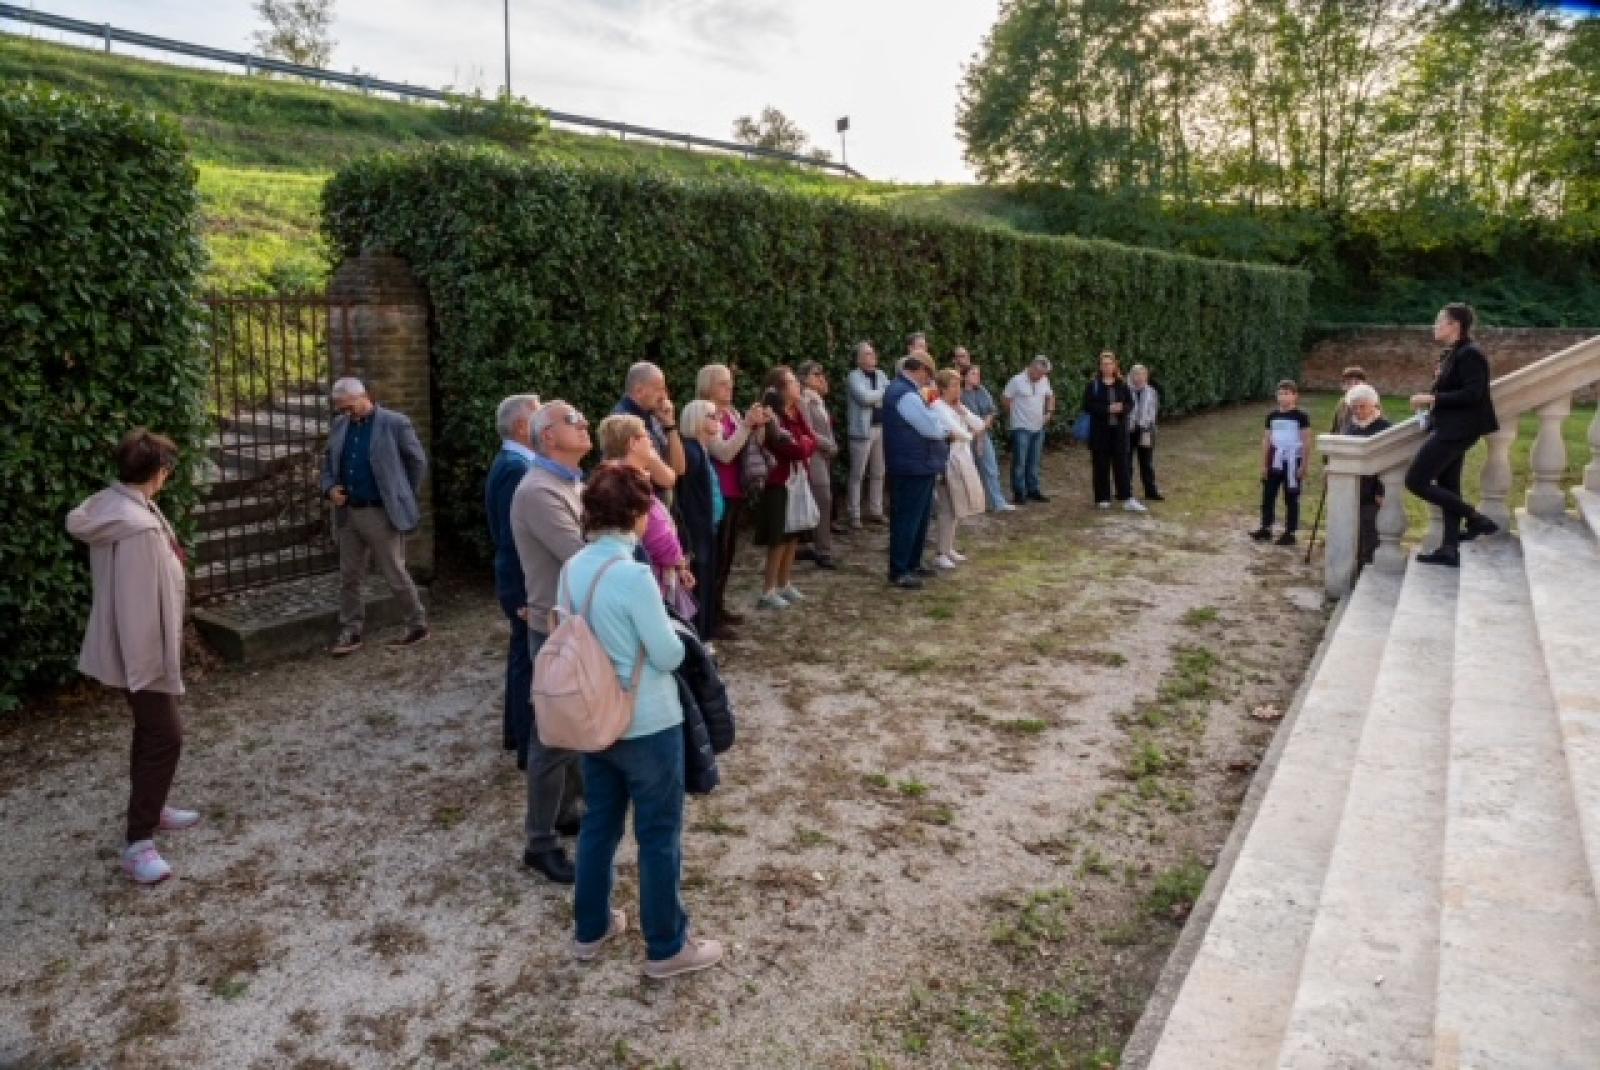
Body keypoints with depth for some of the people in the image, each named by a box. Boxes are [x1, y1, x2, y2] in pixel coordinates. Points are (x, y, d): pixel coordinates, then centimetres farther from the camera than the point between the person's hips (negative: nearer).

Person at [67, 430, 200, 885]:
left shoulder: (109, 504, 2)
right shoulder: (139, 527, -28)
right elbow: (139, 602, -27)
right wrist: (149, 663, -21)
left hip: (137, 646, 10)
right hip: (141, 650, -10)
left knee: (152, 729, 22)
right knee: (165, 736, -4)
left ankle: (150, 808, 38)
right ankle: (138, 843, 2)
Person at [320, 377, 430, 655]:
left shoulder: (394, 423, -10)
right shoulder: (340, 425, 9)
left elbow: (418, 461, -2)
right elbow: (328, 461, 19)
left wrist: (405, 498, 2)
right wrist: (330, 488, -1)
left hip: (382, 514, -6)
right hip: (348, 514, 6)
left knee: (395, 575, 2)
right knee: (349, 577, 10)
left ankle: (418, 625, 17)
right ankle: (350, 633, 20)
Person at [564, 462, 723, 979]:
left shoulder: (573, 568, -2)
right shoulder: (633, 575, -26)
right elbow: (668, 656, -18)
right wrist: (677, 637, 2)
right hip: (648, 726, -7)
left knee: (599, 823, 21)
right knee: (659, 835, 9)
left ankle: (590, 929, 37)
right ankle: (666, 948, 23)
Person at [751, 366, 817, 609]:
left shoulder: (797, 412, 11)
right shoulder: (773, 417, -17)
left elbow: (811, 441, 7)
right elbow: (792, 448, -22)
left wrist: (803, 445, -11)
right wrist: (804, 445, -4)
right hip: (781, 483, -8)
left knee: (793, 536, 13)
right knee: (779, 538, -5)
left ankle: (784, 584, 24)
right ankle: (768, 591, 2)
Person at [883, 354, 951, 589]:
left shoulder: (903, 390, 15)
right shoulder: (906, 395, -21)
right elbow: (933, 428, -20)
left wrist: (939, 426, 4)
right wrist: (947, 428, 0)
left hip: (918, 466, 11)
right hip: (913, 467, -11)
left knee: (920, 517, 19)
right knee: (907, 518, -4)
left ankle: (912, 563, 31)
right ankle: (898, 571, 4)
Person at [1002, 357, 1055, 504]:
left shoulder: (1044, 380, 4)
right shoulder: (1017, 381, -13)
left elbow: (1050, 396, 21)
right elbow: (1005, 398, -6)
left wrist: (1049, 412, 7)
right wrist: (1015, 414, 0)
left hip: (1038, 428, 6)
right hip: (1021, 428, -6)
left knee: (1034, 462, 12)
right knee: (1019, 462, -3)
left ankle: (1033, 490, 20)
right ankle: (1018, 493, 3)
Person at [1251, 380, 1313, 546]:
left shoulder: (1301, 417, -8)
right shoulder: (1272, 416, 6)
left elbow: (1307, 441, -7)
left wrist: (1303, 465, -10)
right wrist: (1264, 464, 8)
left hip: (1292, 462, -5)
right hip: (1275, 462, 5)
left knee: (1291, 499, 3)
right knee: (1268, 495, 9)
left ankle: (1290, 533, 10)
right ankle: (1266, 528, 21)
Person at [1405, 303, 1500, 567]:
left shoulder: (1469, 354, -15)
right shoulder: (1452, 354, 14)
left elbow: (1472, 394, -22)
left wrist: (1432, 399, -20)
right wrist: (1430, 401, 6)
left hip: (1456, 430, -10)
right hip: (1449, 429, 10)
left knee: (1416, 481, -10)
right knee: (1447, 486, 11)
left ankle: (1476, 520, -3)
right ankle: (1449, 550, 16)